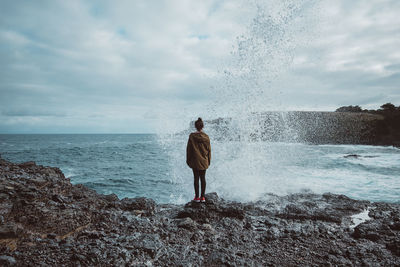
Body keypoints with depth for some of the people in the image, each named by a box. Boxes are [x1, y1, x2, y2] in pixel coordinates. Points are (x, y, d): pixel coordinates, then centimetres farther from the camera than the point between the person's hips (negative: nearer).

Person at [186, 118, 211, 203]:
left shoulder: (192, 136, -8)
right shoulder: (206, 137, -2)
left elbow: (188, 149, -3)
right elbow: (209, 149, 4)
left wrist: (188, 160, 6)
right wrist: (209, 160, 13)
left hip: (195, 161, -2)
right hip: (204, 161, 2)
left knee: (196, 178, 4)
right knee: (203, 178, 9)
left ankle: (197, 197, 8)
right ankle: (202, 197, 13)